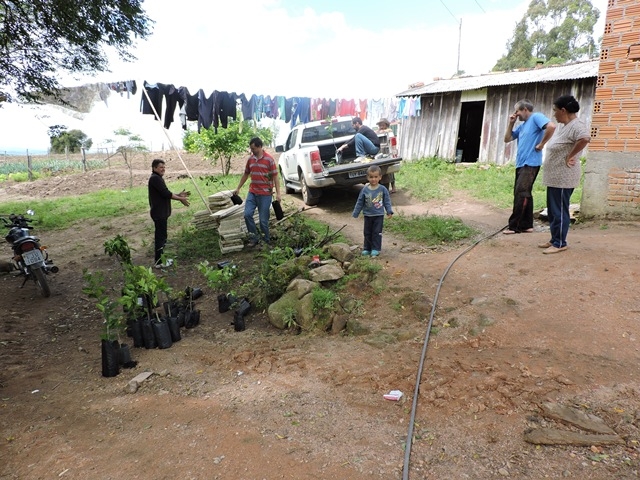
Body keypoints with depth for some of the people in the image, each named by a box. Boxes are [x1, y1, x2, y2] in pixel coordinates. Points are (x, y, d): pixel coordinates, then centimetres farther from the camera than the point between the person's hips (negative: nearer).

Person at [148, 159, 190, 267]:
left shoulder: (158, 178, 17)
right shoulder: (155, 178, -16)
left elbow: (165, 193, 20)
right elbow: (166, 193, -21)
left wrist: (178, 195, 9)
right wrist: (180, 199, -12)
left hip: (161, 212, 11)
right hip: (159, 213, -11)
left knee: (160, 236, 17)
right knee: (160, 236, -5)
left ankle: (159, 258, 26)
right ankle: (159, 261, 2)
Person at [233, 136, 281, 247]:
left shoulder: (269, 159, -8)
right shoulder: (250, 159, 7)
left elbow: (275, 177, -8)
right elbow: (246, 175, 19)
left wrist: (278, 193, -13)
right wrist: (238, 188, 19)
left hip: (265, 194, -5)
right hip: (252, 193, 5)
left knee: (263, 219, 0)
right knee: (247, 214, -6)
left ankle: (266, 241, 16)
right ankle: (254, 237, 9)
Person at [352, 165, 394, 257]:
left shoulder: (383, 189, -6)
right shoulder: (365, 189, -3)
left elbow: (387, 201, 0)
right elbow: (360, 202, 4)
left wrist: (389, 211, -8)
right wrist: (355, 213, 5)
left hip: (379, 215, -2)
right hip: (367, 215, 2)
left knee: (377, 232, 0)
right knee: (367, 232, 10)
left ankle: (376, 249, 7)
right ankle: (367, 248, 20)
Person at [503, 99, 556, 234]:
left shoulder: (536, 117, -5)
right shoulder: (522, 126, 20)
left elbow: (551, 126, -21)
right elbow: (507, 139, 19)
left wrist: (541, 144, -15)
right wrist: (511, 123, 11)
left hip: (530, 164, -9)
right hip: (521, 164, 9)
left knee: (521, 195, -10)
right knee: (523, 195, 9)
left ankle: (515, 226, -8)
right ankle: (526, 225, 14)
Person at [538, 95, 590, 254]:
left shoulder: (576, 125, -17)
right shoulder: (565, 125, 14)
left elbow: (585, 138, -36)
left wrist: (570, 156, -26)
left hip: (563, 178, -10)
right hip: (554, 177, 10)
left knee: (559, 211, -3)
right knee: (552, 210, 15)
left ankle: (560, 243, 6)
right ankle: (554, 240, 24)